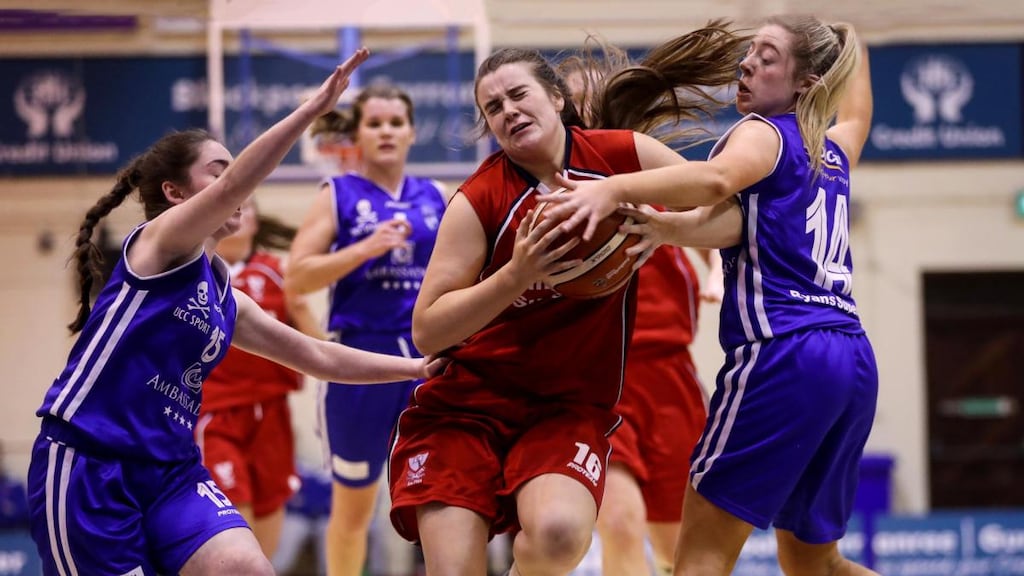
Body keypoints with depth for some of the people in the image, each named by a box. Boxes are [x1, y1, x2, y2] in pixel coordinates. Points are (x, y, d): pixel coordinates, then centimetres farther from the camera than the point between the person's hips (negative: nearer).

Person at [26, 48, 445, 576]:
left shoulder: (225, 301, 18)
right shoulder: (157, 242, -4)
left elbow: (319, 356, 27)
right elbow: (232, 188, -23)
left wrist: (419, 367, 22)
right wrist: (313, 108, -29)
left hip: (172, 470, 7)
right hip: (86, 467, -7)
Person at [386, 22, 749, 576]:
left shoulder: (622, 156, -2)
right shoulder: (479, 200, -8)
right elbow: (426, 330, -10)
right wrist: (518, 274, -23)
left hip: (569, 406, 1)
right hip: (465, 405, 0)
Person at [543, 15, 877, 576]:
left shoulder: (763, 132, 2)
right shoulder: (833, 152, 23)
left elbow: (718, 178, -23)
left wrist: (614, 187, -34)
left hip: (781, 353, -8)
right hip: (854, 363, 8)